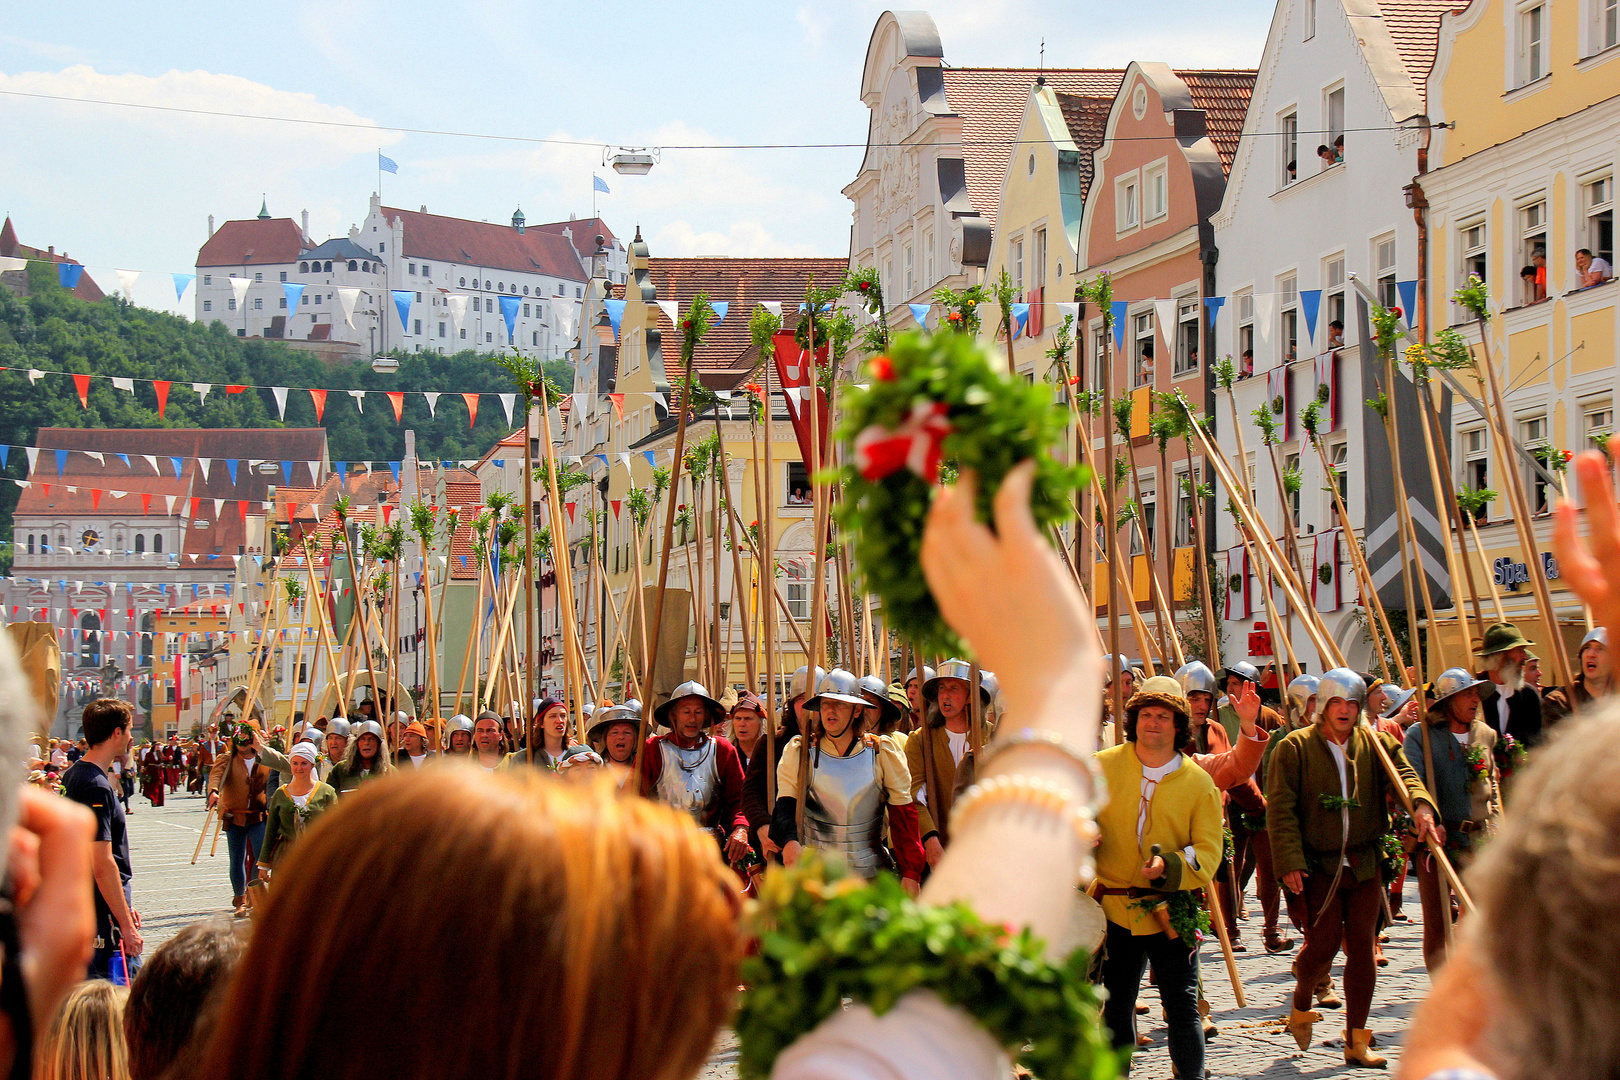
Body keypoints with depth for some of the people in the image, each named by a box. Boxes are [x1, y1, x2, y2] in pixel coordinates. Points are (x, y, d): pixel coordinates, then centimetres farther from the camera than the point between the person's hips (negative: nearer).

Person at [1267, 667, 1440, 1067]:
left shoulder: (1374, 745, 9)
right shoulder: (1294, 748, -2)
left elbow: (1404, 775, -6)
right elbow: (1280, 809, -6)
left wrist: (1422, 806, -28)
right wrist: (1289, 862, -15)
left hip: (1364, 864, 3)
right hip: (1317, 866, -3)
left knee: (1362, 948, 1)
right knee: (1322, 944, -8)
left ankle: (1357, 1041, 9)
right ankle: (1301, 1006, 25)